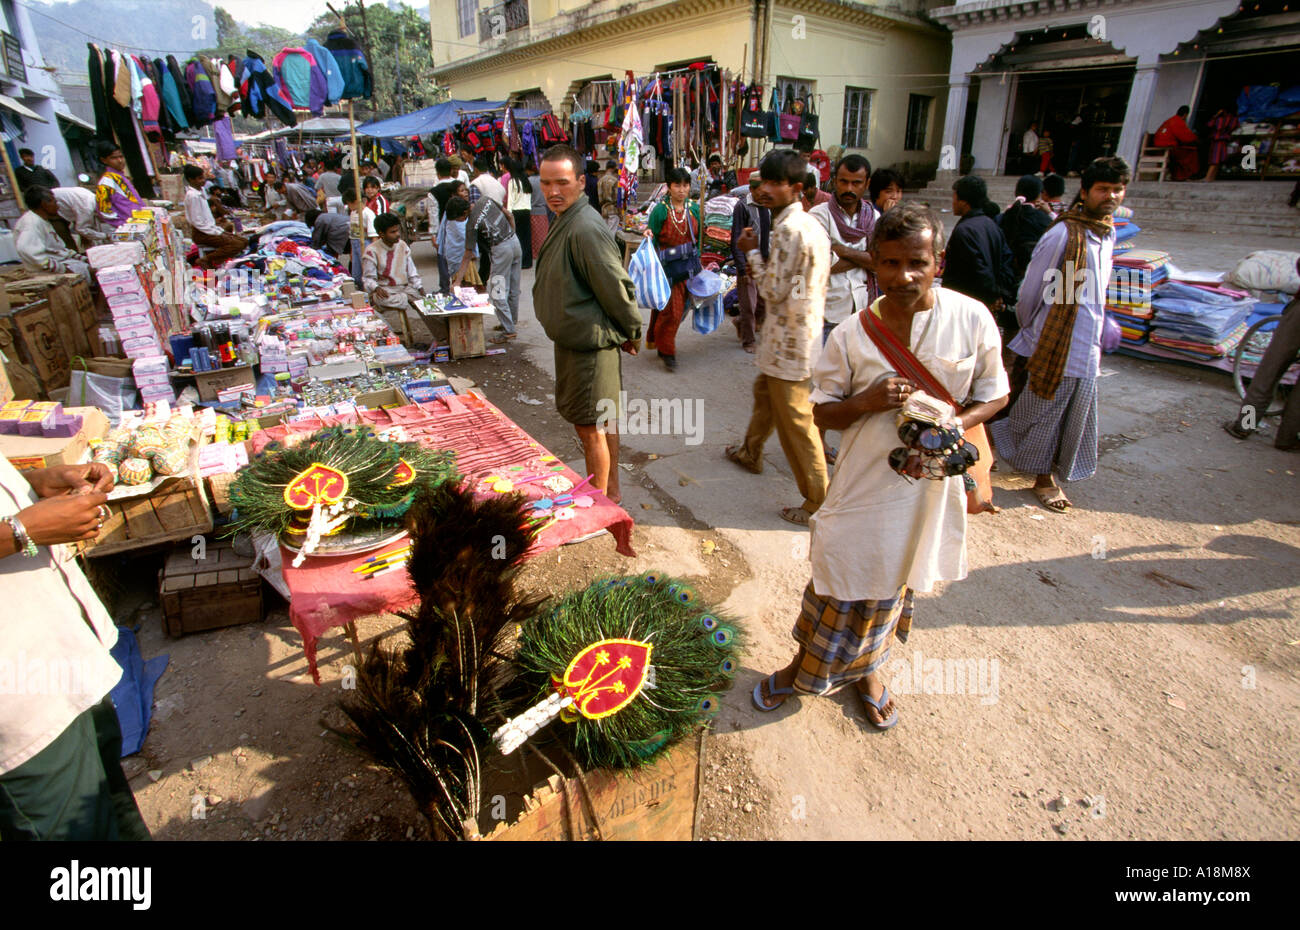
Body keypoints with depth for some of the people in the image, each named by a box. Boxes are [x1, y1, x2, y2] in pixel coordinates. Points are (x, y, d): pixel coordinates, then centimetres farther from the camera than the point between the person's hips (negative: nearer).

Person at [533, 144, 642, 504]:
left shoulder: (585, 229, -23)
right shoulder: (566, 221, 11)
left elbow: (616, 287, -22)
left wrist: (631, 332, -9)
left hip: (589, 343, -10)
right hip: (575, 339, 10)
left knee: (591, 428, 0)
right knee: (602, 422, 19)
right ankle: (611, 490, 35)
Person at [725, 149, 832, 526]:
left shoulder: (788, 229, -21)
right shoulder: (811, 224, 10)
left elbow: (774, 290, -19)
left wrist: (752, 252, -7)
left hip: (789, 340, -10)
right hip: (806, 329, 11)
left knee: (797, 423, -4)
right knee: (764, 392, 29)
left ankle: (819, 503, 5)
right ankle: (750, 452, 51)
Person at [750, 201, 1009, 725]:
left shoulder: (972, 319, -9)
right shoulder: (851, 336, -10)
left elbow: (995, 395, 2)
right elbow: (822, 413, -2)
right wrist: (868, 401, -23)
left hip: (931, 482, 2)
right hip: (863, 483, -1)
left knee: (896, 583, 19)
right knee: (838, 583, 10)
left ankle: (867, 670, 45)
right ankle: (805, 666, 37)